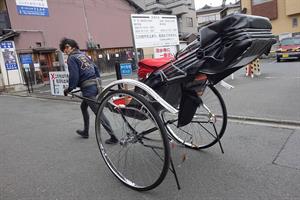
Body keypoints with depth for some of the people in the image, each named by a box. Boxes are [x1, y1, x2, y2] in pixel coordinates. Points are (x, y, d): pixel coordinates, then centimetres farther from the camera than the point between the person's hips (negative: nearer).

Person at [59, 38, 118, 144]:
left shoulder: (72, 58, -6)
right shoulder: (83, 54, 18)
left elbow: (74, 76, -14)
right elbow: (95, 68, 19)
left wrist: (69, 89, -2)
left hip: (87, 88, -9)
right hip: (95, 85, 9)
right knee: (83, 107, 25)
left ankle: (113, 137, -5)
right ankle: (85, 132, 36)